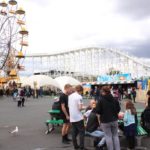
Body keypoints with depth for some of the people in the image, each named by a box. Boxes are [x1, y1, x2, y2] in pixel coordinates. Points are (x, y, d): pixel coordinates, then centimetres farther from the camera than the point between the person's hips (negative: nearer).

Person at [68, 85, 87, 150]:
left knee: (74, 132, 13)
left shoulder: (70, 96, 8)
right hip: (78, 117, -7)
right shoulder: (79, 97, -14)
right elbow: (80, 108, -19)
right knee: (82, 132, 2)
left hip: (72, 117, 7)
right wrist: (83, 107, 2)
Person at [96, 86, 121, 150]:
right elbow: (118, 109, 4)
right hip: (114, 120, 4)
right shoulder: (115, 100, 0)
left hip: (105, 121, -4)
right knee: (115, 135, 15)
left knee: (108, 136, 6)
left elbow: (98, 111, -14)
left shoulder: (101, 101, -15)